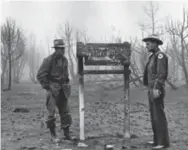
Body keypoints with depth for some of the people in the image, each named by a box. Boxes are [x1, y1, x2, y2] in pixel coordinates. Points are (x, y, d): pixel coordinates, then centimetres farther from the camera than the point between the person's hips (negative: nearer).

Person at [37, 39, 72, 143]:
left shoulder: (64, 60, 8)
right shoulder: (49, 60, -12)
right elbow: (40, 75, -11)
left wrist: (66, 85, 15)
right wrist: (47, 87, -12)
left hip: (62, 90, 6)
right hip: (53, 89, -6)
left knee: (65, 111, 7)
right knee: (52, 112, -5)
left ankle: (66, 132, 16)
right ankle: (53, 135, 7)